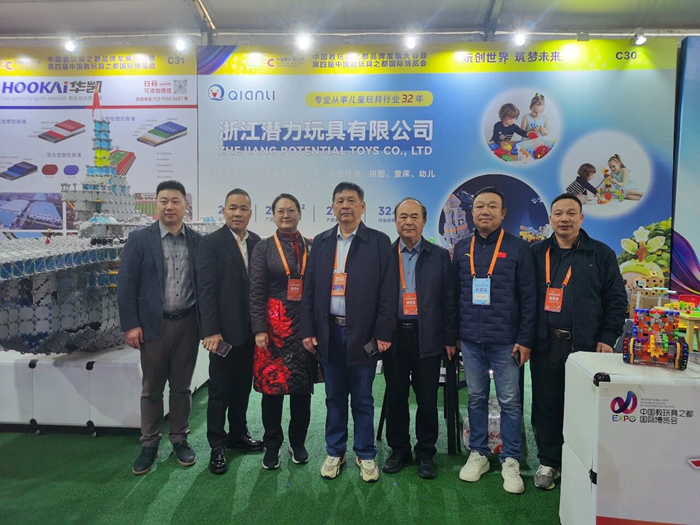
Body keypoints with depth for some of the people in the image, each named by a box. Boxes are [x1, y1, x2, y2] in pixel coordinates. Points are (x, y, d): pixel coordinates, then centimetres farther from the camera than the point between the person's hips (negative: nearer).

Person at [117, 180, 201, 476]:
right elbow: (126, 284, -4)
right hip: (154, 324, -1)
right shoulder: (139, 239, -2)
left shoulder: (198, 241, 3)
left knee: (182, 386, 12)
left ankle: (180, 439, 27)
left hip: (188, 324, 2)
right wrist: (130, 324, -9)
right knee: (152, 388, 9)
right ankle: (149, 444, 24)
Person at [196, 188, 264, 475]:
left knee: (243, 385, 16)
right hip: (224, 330, -5)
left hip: (250, 330, 5)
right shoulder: (211, 243, -8)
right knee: (220, 388, 6)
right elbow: (206, 289, -13)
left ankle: (238, 433, 33)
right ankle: (217, 445, 20)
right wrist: (211, 330, -18)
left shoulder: (257, 242, 6)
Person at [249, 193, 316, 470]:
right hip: (274, 325, -2)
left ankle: (298, 443, 26)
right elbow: (256, 291, -3)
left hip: (305, 325, 2)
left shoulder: (311, 248, 8)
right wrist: (259, 329, -10)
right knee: (271, 385, 4)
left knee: (303, 387, 8)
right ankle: (272, 445, 21)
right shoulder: (264, 248, 2)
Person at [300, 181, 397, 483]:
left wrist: (384, 333, -9)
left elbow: (387, 292, -5)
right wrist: (308, 330, 2)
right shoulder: (321, 243, 8)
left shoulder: (379, 242, -2)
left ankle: (365, 455, 26)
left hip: (363, 334, -2)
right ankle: (335, 452, 30)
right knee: (334, 397, 14)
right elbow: (309, 290, 7)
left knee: (362, 399, 9)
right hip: (328, 333, 3)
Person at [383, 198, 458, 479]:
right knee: (395, 396, 11)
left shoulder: (440, 256, 4)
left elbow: (449, 300, 3)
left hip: (428, 338, -1)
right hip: (394, 336, 1)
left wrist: (450, 339, 0)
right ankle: (398, 450, 28)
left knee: (427, 399, 8)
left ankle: (425, 453, 25)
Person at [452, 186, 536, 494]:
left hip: (505, 341, -3)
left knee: (510, 401, 5)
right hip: (470, 341, 3)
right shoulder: (461, 249, 8)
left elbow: (528, 298, -3)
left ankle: (510, 461, 19)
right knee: (476, 398, 12)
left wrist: (525, 339, -7)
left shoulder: (517, 248, -2)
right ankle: (478, 454, 26)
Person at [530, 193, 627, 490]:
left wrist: (608, 339, -4)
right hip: (545, 345, 1)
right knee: (546, 406, 8)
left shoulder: (602, 254, 3)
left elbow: (616, 300, 3)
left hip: (587, 346, -1)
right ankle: (548, 463, 23)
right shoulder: (536, 254, 6)